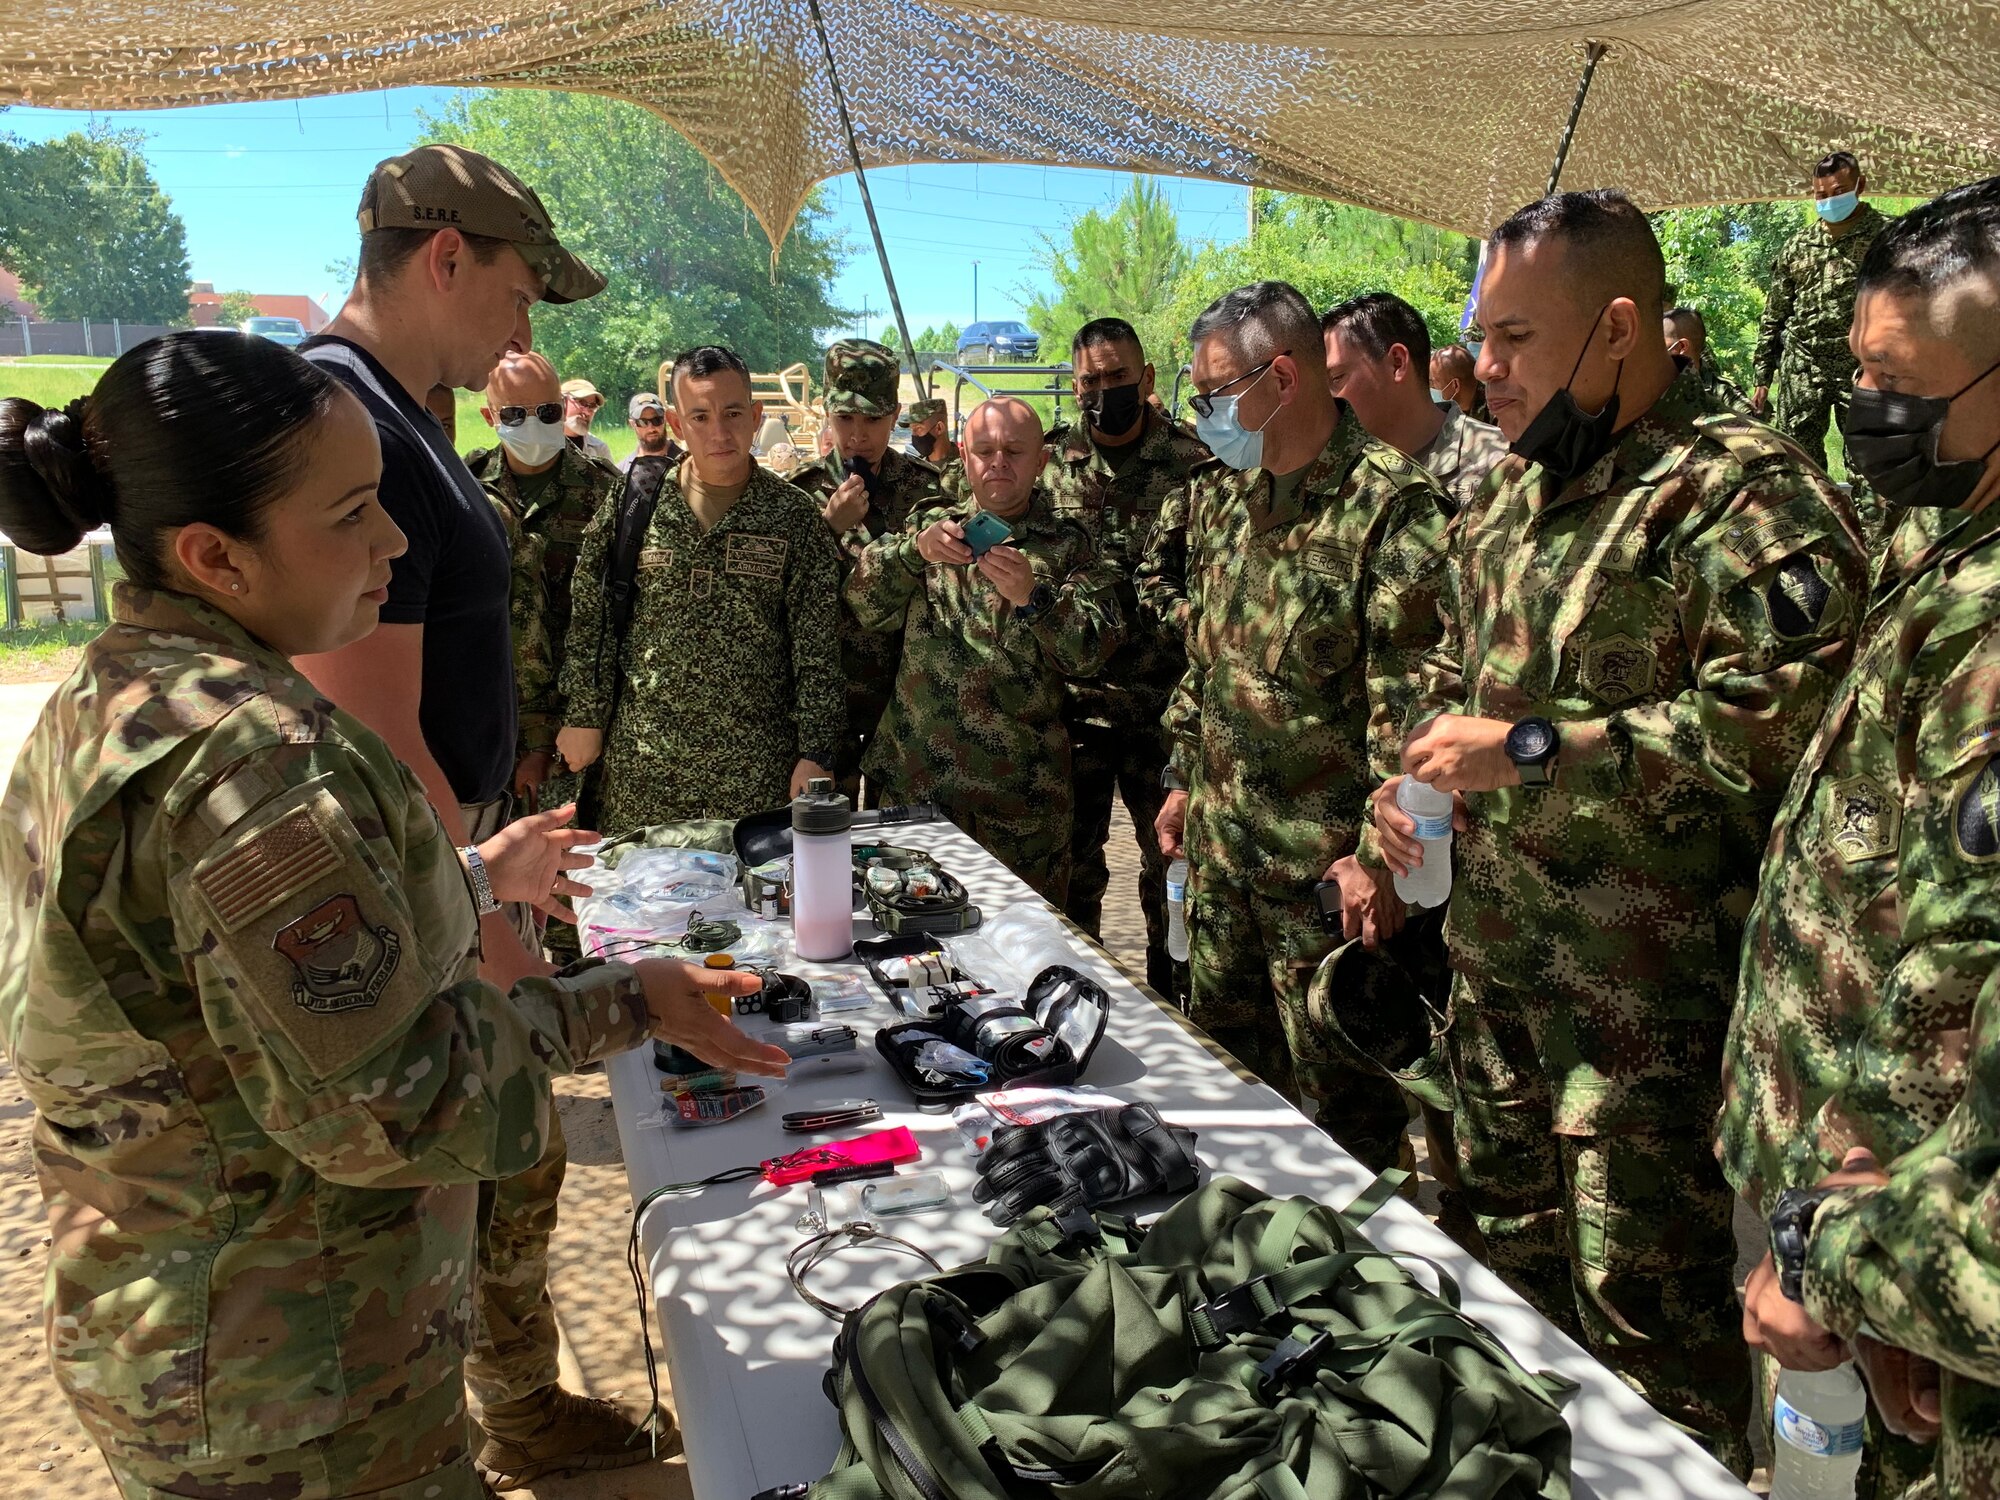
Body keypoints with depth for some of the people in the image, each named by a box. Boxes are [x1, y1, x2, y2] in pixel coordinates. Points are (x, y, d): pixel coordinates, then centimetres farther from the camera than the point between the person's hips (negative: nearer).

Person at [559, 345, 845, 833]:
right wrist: (584, 718, 5)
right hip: (641, 761, 1)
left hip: (756, 762, -1)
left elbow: (818, 650, -2)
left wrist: (815, 754, -6)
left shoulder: (795, 518, -1)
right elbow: (588, 620, 8)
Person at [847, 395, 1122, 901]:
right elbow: (865, 607, -1)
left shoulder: (1066, 546, 4)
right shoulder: (933, 528, 11)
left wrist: (1032, 596, -24)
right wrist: (914, 550, -19)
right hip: (915, 780, 2)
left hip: (1019, 794, -2)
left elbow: (1094, 649, -7)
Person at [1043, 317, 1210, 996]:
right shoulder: (1051, 462, 6)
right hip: (1072, 703, 3)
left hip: (1161, 704, -2)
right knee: (1073, 857, 13)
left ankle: (1169, 984, 27)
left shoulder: (1191, 463, -3)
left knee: (1169, 853, 9)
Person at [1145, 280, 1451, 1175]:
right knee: (1220, 1058, 21)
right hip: (1221, 839, 8)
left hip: (1326, 857, -8)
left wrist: (1380, 848, -21)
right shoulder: (1220, 496, 10)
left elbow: (1410, 693, -18)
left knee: (1337, 1089, 6)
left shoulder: (1388, 503, -16)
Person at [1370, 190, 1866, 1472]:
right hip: (1493, 947, 9)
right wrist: (1420, 763, 5)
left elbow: (1777, 719, -26)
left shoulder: (1743, 490, -16)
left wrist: (1532, 751, -24)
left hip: (1648, 980, -8)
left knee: (1646, 1291, 3)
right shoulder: (1516, 491, 11)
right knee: (1512, 1231, 23)